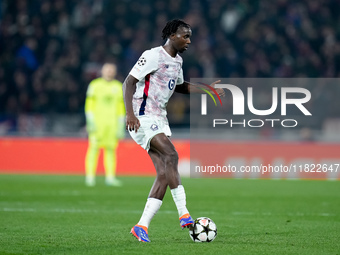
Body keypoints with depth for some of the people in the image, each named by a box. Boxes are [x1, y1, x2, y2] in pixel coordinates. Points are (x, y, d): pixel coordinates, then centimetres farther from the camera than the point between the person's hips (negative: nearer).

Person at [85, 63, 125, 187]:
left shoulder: (118, 87, 12)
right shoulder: (95, 85, 3)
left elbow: (121, 107, 13)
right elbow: (89, 104, 1)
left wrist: (121, 126, 8)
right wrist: (90, 121, -9)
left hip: (112, 124, 3)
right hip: (97, 123, -3)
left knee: (111, 149, 0)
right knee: (94, 148, -8)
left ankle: (110, 177, 3)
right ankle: (90, 176, -7)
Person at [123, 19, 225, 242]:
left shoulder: (177, 61, 16)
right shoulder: (153, 56, -12)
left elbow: (180, 86, 34)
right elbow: (129, 82, -15)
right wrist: (130, 113, -27)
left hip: (160, 119, 9)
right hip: (143, 117, -9)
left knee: (164, 174, -2)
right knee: (171, 155, -24)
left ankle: (142, 226, -2)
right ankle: (184, 214, -25)